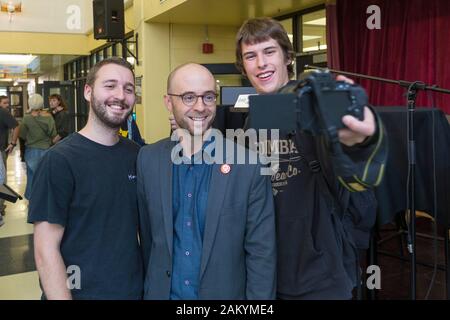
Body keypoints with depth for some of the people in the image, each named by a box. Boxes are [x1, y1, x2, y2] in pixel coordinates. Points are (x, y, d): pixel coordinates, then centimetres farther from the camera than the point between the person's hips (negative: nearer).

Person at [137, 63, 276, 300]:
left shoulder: (249, 166, -14)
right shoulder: (148, 159, -5)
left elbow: (261, 253, -11)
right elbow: (147, 237, 3)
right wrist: (150, 288, 5)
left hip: (223, 293, -2)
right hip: (162, 292, 2)